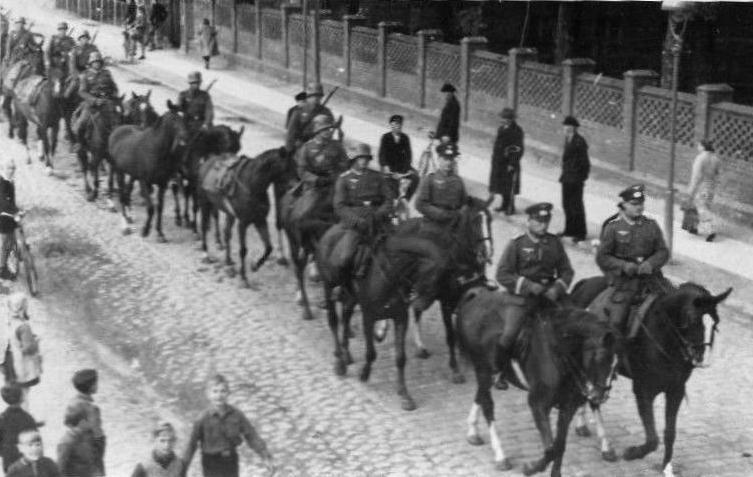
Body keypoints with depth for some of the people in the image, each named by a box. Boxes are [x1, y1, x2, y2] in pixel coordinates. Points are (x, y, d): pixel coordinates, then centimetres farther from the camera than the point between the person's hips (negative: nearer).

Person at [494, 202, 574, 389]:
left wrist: (558, 288, -9)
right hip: (523, 296, -3)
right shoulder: (516, 244, -2)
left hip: (549, 293, 4)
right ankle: (499, 372, 3)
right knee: (509, 334, -19)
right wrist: (528, 285, -16)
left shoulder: (554, 243, 8)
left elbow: (566, 271, 12)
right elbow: (502, 274, -6)